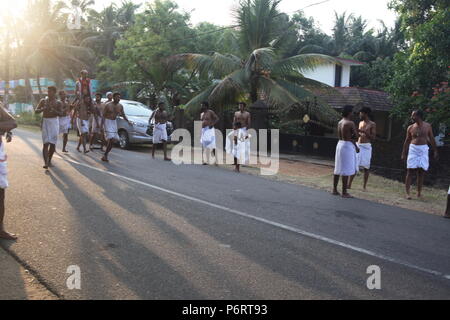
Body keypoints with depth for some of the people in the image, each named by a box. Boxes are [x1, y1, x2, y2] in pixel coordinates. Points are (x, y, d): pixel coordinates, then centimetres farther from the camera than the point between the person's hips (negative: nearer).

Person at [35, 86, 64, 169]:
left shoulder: (58, 103, 3)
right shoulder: (43, 101, 6)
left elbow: (61, 114, -8)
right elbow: (36, 111, 1)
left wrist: (53, 110, -24)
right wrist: (42, 109, -19)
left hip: (54, 123, 1)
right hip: (45, 122, -1)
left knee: (53, 143, 4)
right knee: (46, 143, -12)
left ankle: (49, 161, 21)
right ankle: (45, 163, -20)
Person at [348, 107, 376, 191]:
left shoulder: (372, 124, -4)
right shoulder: (360, 123, 14)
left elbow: (373, 137, -10)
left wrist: (364, 132, -19)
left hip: (366, 147, -5)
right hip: (358, 145, 5)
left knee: (366, 167, 0)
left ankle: (364, 186, 8)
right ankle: (349, 184, 6)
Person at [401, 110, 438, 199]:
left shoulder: (427, 126, 1)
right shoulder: (410, 128, 1)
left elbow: (432, 139, 8)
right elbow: (407, 141, 7)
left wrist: (435, 151, 7)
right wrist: (404, 153, 7)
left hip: (423, 150, 1)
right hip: (413, 149, -1)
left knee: (421, 172, 4)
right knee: (410, 171, -4)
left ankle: (419, 192, 14)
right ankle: (407, 193, -2)